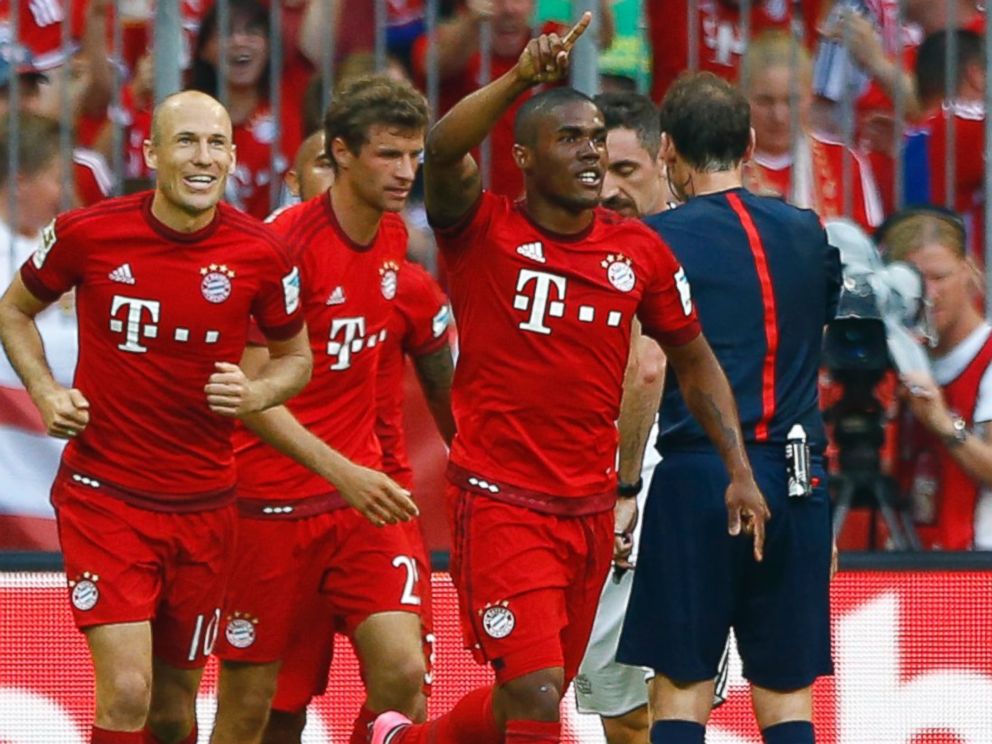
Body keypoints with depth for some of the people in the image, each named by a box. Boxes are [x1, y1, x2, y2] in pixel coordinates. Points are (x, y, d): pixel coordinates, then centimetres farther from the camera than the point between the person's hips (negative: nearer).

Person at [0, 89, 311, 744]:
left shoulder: (259, 255, -6)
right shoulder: (87, 234, -9)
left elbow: (296, 358, 10)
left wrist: (257, 393, -12)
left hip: (203, 509, 2)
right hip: (103, 494, -2)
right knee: (127, 691, -17)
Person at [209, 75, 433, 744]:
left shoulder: (395, 239, 6)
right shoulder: (288, 241, -15)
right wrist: (343, 473, -28)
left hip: (363, 494, 5)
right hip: (273, 502, -5)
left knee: (404, 673, -12)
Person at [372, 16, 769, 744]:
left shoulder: (639, 251, 4)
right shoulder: (483, 232, -8)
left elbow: (695, 361, 15)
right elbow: (443, 150, -29)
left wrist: (739, 472, 6)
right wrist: (523, 77, -40)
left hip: (591, 511, 6)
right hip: (500, 503, -6)